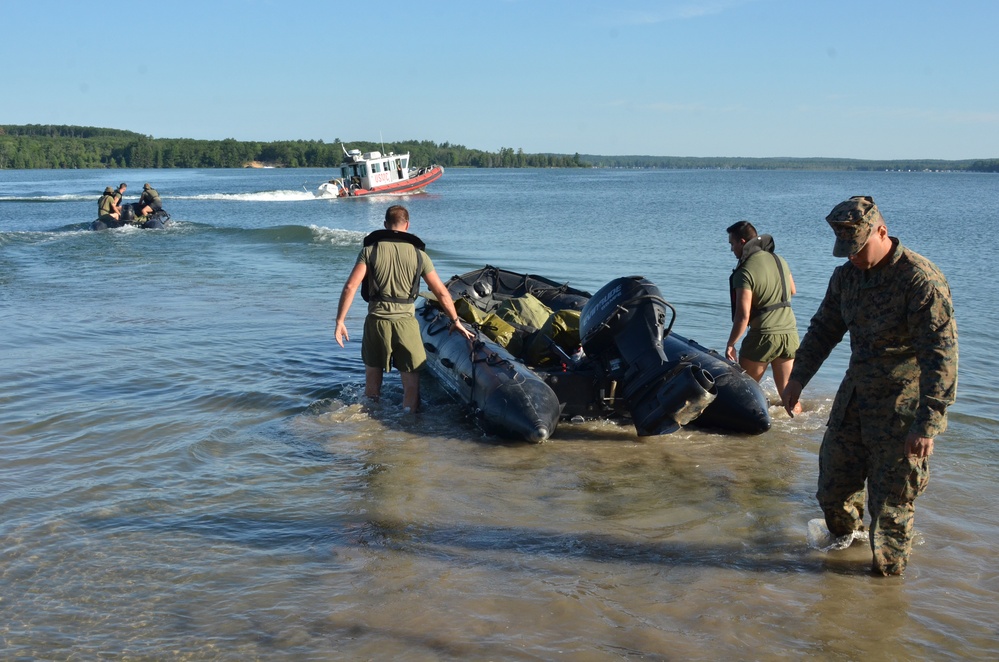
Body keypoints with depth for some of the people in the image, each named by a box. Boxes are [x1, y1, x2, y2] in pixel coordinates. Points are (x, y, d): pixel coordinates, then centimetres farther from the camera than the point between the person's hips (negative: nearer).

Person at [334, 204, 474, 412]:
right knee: (411, 381, 6)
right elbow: (441, 292, 5)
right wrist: (456, 321, 17)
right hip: (405, 322, -1)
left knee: (373, 378, 17)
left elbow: (350, 287, -8)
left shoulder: (370, 250, 1)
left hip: (376, 320, 1)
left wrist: (340, 321, -2)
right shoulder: (418, 254, 2)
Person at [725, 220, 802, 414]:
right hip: (790, 332, 6)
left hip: (763, 335, -6)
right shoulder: (779, 260, 7)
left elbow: (743, 316, -18)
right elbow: (793, 291, 25)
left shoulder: (745, 271, -14)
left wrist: (730, 344, -9)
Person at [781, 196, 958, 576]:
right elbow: (824, 330, 17)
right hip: (854, 397, 7)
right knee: (833, 481, 17)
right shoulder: (846, 276, 3)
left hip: (901, 408, -7)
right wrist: (798, 377, 10)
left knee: (891, 501, 4)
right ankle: (844, 537, 44)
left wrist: (927, 423, -30)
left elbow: (940, 355, -25)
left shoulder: (920, 280, -22)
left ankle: (888, 570, 25)